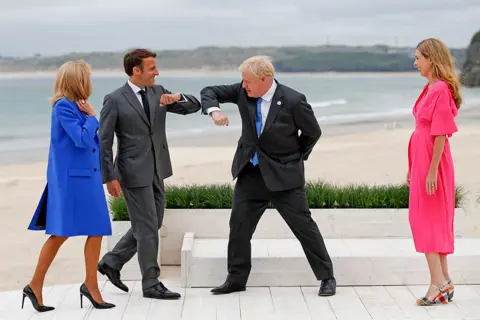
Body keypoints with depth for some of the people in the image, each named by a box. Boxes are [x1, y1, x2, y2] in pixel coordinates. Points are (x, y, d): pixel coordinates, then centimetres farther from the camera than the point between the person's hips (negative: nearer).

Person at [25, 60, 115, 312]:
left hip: (87, 177, 9)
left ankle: (91, 286, 14)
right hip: (70, 178, -9)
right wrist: (91, 116, -10)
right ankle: (35, 286, 9)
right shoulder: (63, 107, -13)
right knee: (61, 233, -3)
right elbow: (82, 140, -19)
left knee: (97, 231, 7)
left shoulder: (78, 105, 11)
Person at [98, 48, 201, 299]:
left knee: (152, 224, 14)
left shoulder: (158, 92, 7)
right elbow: (104, 142, -9)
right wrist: (110, 177, -13)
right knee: (147, 227, -2)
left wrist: (177, 97, -16)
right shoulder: (115, 100, -9)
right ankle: (151, 285, 9)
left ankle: (111, 262, 29)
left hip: (156, 171, 7)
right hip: (134, 173, -7)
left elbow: (194, 106, 5)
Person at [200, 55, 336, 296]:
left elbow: (313, 132, -2)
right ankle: (236, 279, 18)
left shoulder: (293, 101, -16)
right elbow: (209, 91, 3)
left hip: (283, 174, -4)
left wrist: (295, 158, 2)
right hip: (250, 171, 5)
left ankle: (327, 277, 13)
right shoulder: (243, 92, -4)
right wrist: (214, 110, -18)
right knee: (239, 225, 5)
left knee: (303, 225, 0)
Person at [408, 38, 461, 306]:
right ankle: (444, 282, 18)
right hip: (421, 160, 9)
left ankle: (439, 283, -1)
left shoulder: (441, 89, -16)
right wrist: (413, 167, 17)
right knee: (435, 222, 11)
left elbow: (441, 134, -19)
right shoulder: (430, 88, 11)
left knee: (427, 220, -5)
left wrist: (432, 171, -20)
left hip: (432, 162, -9)